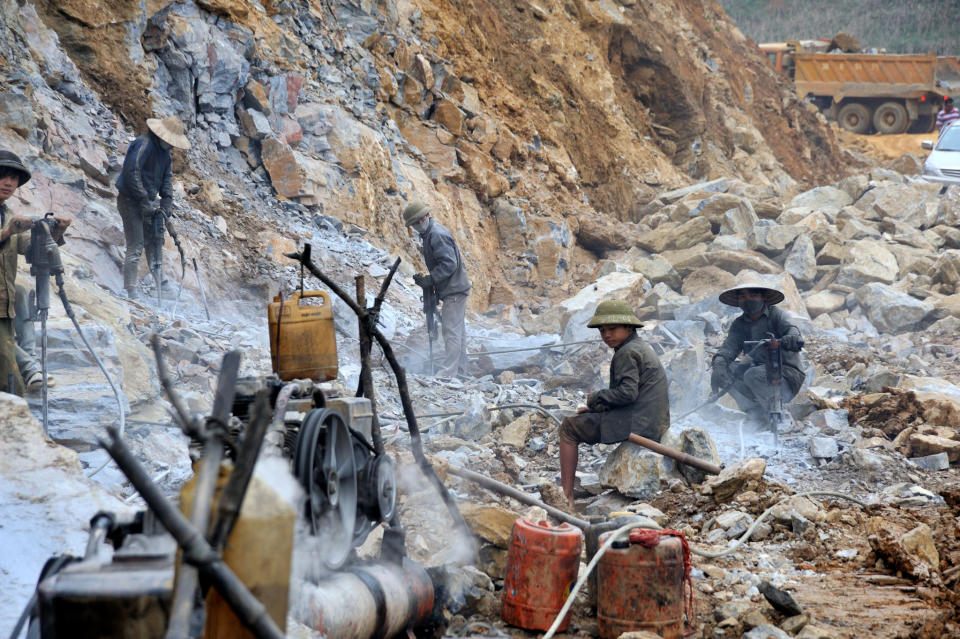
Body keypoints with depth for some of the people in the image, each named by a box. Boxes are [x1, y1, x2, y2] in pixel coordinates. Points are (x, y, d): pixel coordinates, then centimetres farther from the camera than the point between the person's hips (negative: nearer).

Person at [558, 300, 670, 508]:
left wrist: (596, 397, -7)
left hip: (637, 424, -11)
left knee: (569, 427, 2)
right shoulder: (642, 348, 18)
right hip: (654, 425, 11)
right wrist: (596, 408, 13)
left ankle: (566, 496, -1)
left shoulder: (627, 352, -13)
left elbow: (628, 392, -23)